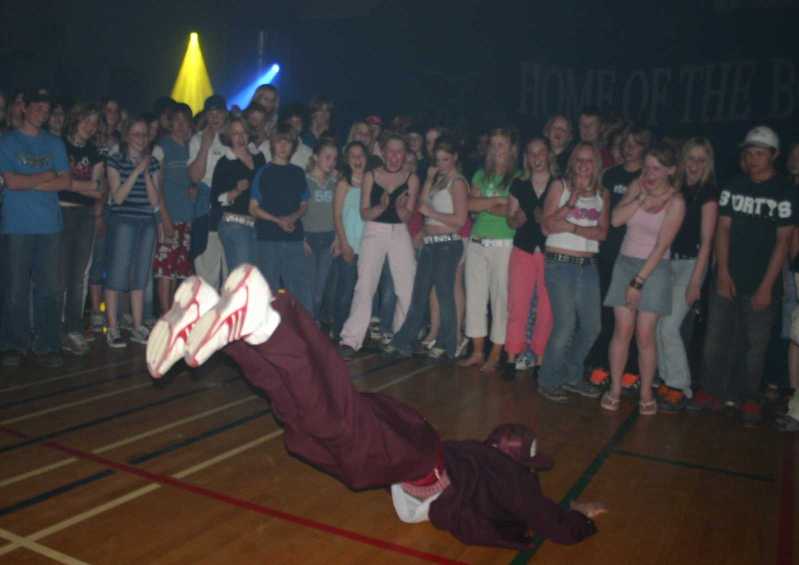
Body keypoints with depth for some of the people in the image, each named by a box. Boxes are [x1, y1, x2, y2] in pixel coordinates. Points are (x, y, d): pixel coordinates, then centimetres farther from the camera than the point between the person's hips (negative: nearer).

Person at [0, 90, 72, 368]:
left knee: (48, 288, 0)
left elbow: (66, 181, 4)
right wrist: (47, 176, 1)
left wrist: (29, 183, -4)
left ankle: (47, 345, 6)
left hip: (50, 225, 2)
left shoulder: (54, 143, 15)